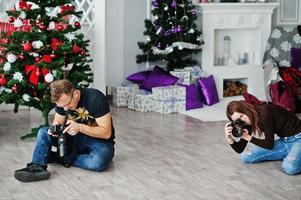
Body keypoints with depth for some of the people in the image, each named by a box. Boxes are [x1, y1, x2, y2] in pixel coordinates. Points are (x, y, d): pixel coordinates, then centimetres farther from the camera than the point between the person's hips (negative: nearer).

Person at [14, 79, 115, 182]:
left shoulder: (96, 98, -24)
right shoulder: (62, 100, -7)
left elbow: (106, 133, -23)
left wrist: (80, 127, -34)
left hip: (100, 140, -5)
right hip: (77, 138, 5)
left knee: (98, 162, -38)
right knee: (43, 132, -12)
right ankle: (37, 167, -31)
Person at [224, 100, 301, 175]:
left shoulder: (264, 113, -26)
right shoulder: (249, 121, -3)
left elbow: (269, 144, -21)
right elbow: (239, 149, -1)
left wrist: (248, 137, -15)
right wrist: (228, 137, -17)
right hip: (283, 141, 8)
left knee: (290, 168, -37)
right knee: (246, 156, -3)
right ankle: (288, 154, 3)